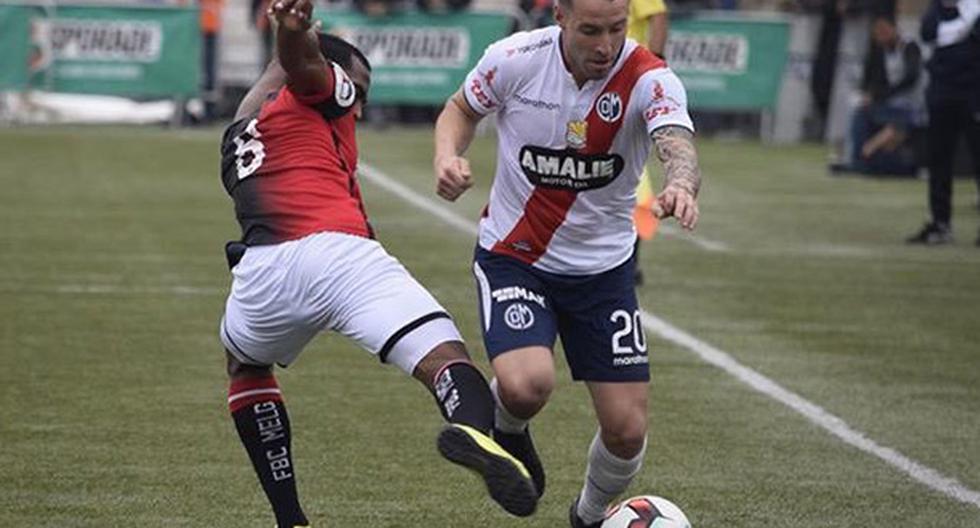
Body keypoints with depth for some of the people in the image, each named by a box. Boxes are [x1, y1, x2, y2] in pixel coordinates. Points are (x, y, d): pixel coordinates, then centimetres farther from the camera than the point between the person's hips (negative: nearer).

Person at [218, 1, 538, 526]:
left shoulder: (239, 131, 36)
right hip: (338, 252, -5)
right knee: (444, 359, -15)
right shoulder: (321, 93, 18)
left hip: (261, 272, 5)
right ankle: (474, 429, -51)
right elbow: (300, 57, -2)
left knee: (245, 368, 35)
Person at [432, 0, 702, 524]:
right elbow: (461, 108, 6)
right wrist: (446, 155, -16)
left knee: (627, 430, -2)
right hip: (512, 258, -1)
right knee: (526, 384, -28)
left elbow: (677, 143, -38)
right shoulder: (515, 58, -15)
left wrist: (680, 185, -62)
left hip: (604, 268, 1)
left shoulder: (648, 79, -18)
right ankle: (506, 431, 11)